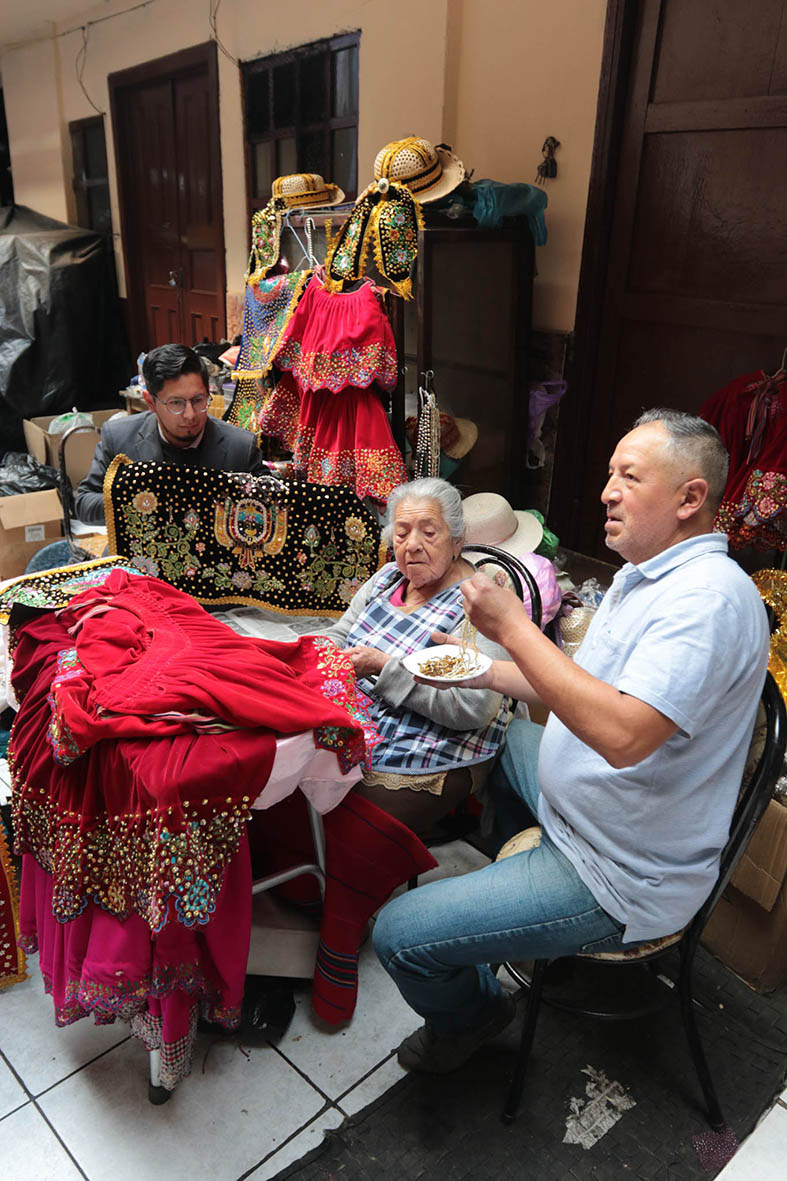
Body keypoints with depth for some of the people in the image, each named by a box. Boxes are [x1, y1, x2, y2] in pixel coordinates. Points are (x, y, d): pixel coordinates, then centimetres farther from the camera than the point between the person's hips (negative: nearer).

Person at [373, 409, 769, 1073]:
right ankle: (515, 883, 46)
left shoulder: (710, 596, -26)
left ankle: (471, 1014, 21)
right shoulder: (645, 575, 8)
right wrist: (481, 673, 5)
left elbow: (623, 734, -38)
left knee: (399, 934, -13)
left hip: (619, 881, -10)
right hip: (576, 807, 10)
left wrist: (513, 627, -32)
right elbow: (587, 686, 16)